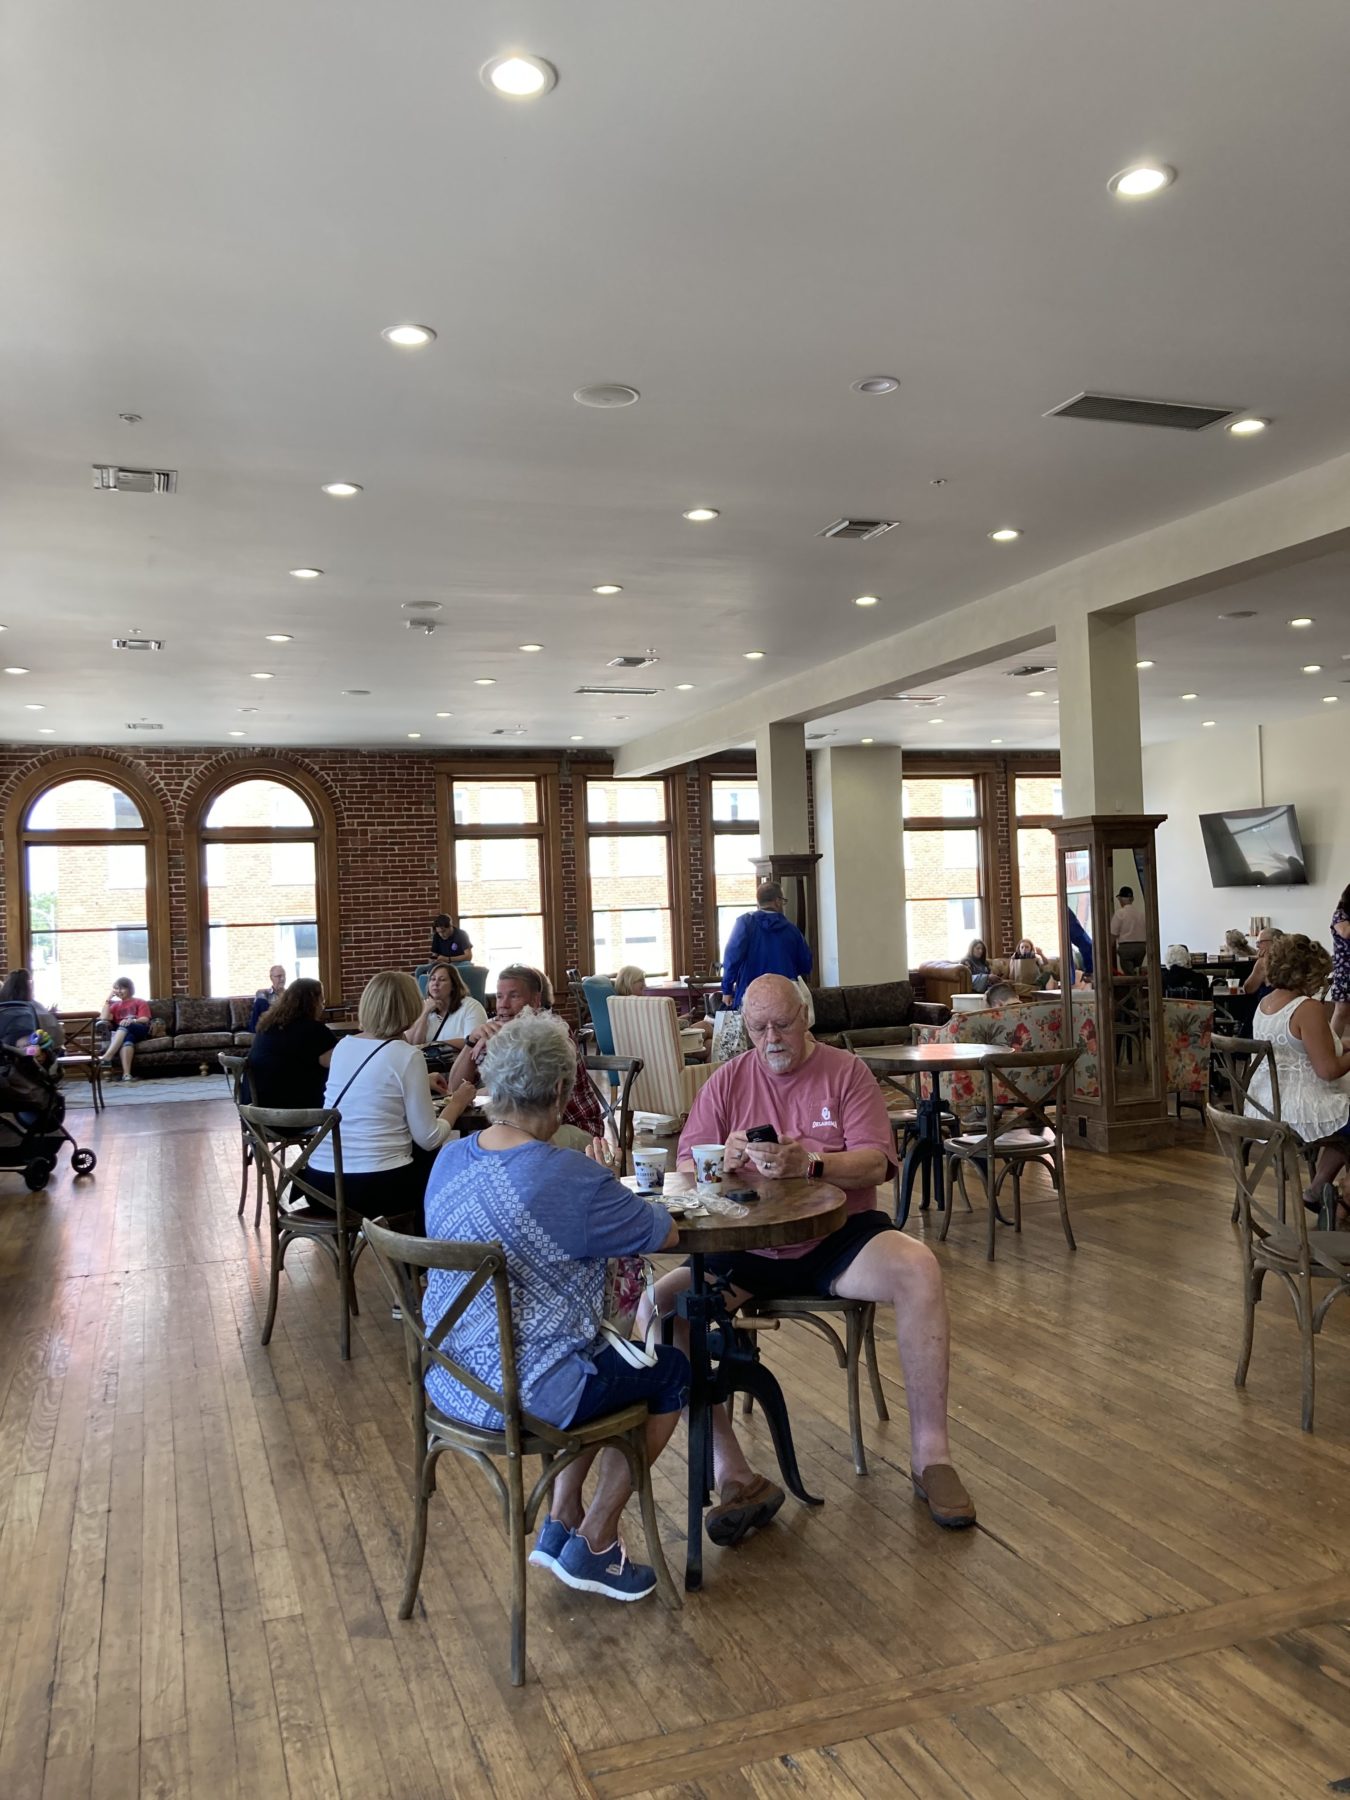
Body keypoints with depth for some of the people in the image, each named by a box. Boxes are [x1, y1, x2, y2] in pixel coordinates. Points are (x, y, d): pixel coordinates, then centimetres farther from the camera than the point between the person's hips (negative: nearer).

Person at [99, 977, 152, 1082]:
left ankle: (107, 1057, -53)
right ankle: (126, 1073, -56)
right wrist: (108, 999, 7)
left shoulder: (140, 1002, 16)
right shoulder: (115, 1005, 26)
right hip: (122, 1033, 1)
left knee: (125, 1026, -37)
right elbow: (104, 1019, 7)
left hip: (140, 1031, -1)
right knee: (127, 1038, -38)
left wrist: (132, 1021, -22)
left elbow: (145, 1020, -1)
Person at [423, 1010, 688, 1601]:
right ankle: (592, 1546, 23)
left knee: (604, 1356, 30)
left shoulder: (449, 1159, -2)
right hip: (520, 1395, -8)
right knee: (673, 1371, 16)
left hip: (448, 1381, 8)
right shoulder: (572, 1178, -25)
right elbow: (665, 1234, -11)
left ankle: (560, 1526, 31)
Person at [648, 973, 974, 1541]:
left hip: (839, 1238, -1)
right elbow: (686, 1170, 5)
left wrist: (809, 1163, -27)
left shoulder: (845, 1071, 2)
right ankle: (735, 1479, -17)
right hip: (746, 1245, 2)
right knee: (659, 1306, -22)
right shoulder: (727, 1080, 8)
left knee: (918, 1269, -31)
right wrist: (727, 1158, -18)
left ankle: (930, 1456, -16)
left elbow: (876, 1163, -8)